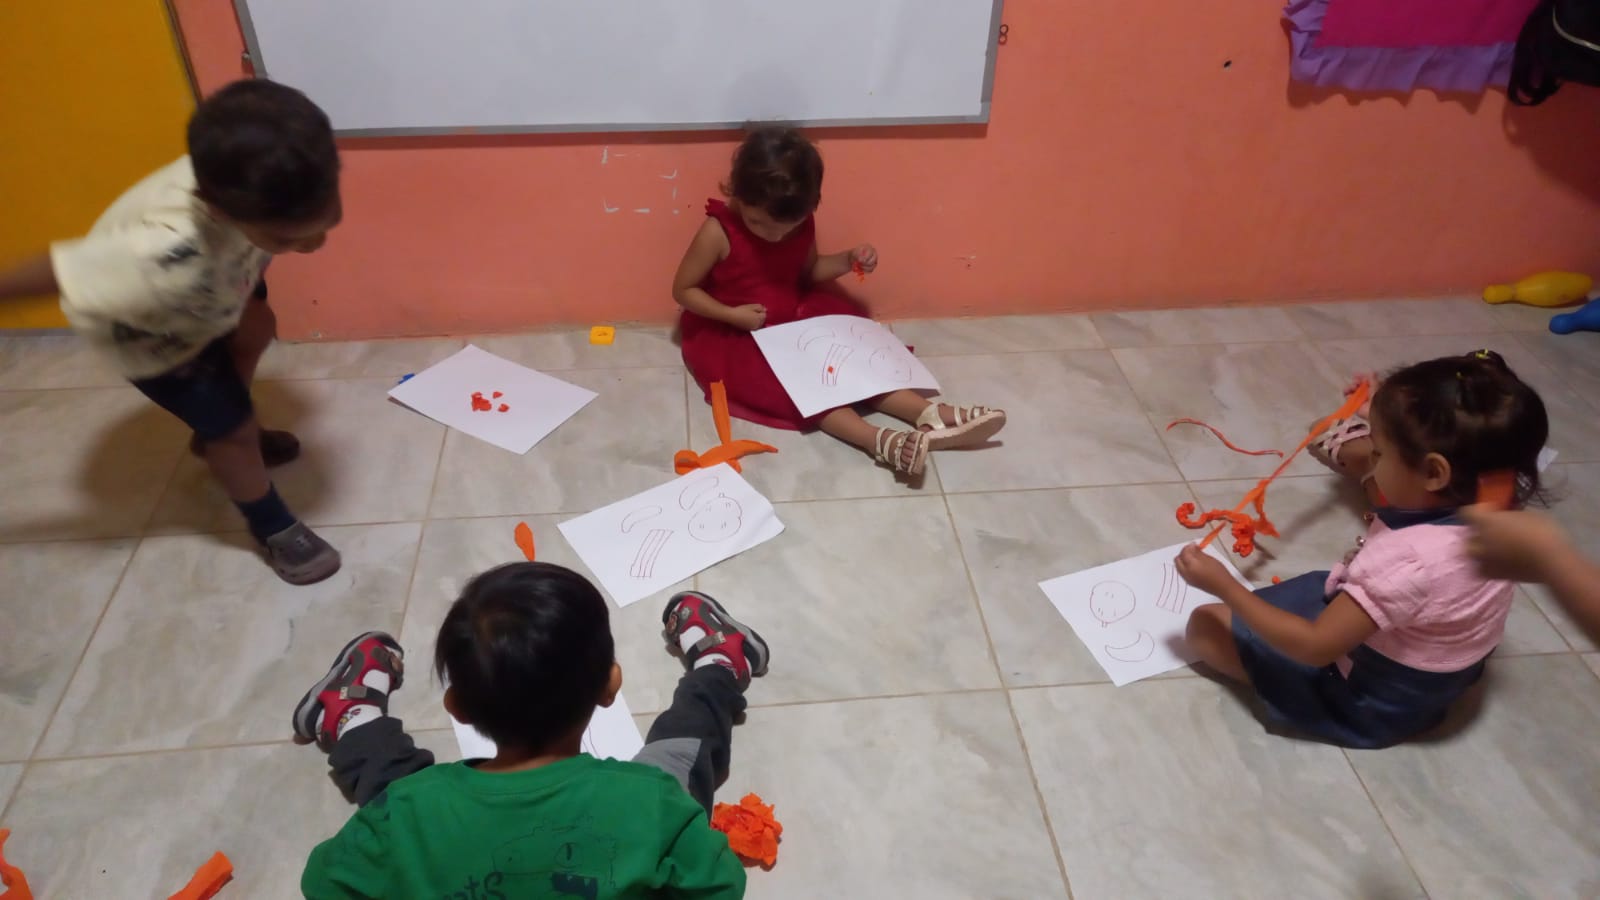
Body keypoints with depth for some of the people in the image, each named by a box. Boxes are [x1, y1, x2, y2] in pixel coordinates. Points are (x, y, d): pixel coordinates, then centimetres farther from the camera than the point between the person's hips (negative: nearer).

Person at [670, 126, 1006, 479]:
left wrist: (848, 260, -7)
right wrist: (732, 315, -26)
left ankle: (933, 416, -23)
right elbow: (682, 290, -13)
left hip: (794, 320, 6)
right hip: (730, 337, -5)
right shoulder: (717, 232, -21)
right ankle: (880, 441, -42)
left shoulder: (801, 223, -5)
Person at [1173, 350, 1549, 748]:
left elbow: (1315, 647, -31)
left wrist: (1223, 585, -25)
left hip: (1370, 703, -8)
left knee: (1206, 625, -7)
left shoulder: (1406, 560, -40)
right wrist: (1386, 416, 15)